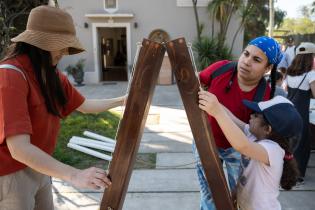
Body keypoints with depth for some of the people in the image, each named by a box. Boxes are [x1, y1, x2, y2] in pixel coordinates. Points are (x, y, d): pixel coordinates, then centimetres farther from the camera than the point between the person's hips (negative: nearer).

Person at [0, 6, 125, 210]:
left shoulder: (52, 74, 1)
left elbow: (84, 105, 10)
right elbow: (19, 149, -33)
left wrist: (123, 100, 10)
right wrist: (74, 175, -39)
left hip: (39, 168, 8)